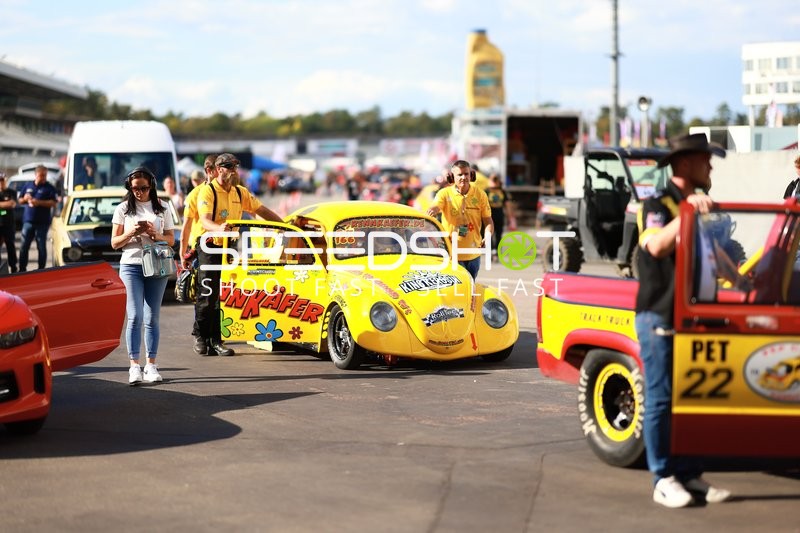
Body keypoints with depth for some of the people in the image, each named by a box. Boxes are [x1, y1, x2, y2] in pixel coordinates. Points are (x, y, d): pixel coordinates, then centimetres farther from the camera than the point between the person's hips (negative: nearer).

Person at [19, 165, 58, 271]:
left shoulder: (49, 188, -2)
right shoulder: (28, 187, 12)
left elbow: (54, 203, -12)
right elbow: (20, 200, 19)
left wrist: (39, 202, -19)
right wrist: (25, 199, -5)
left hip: (42, 222, -4)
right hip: (28, 221, 4)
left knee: (41, 247, 1)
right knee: (24, 246, 4)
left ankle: (41, 269, 7)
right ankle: (22, 269, 9)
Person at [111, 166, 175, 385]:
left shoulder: (162, 208, 9)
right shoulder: (123, 209, 6)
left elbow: (171, 240, 11)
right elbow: (115, 243, 6)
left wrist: (155, 235, -10)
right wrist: (131, 233, -13)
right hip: (131, 266, -1)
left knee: (152, 319, 3)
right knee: (135, 317, -10)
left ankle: (151, 366, 7)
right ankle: (134, 367, -12)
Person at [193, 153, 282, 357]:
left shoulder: (240, 193, 11)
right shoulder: (207, 191, -9)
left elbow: (261, 210, 18)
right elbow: (205, 220, -22)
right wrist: (219, 228, -42)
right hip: (210, 246, -5)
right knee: (207, 295, -5)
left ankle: (216, 341, 4)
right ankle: (201, 338, 8)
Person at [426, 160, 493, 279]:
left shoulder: (480, 194, 1)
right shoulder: (445, 193, -6)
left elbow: (488, 220, 4)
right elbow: (435, 207, -24)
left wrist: (487, 237, -16)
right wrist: (432, 211, -50)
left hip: (474, 254, 3)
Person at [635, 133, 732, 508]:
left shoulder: (699, 207, 18)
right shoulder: (658, 205, -8)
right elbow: (656, 246, -29)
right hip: (660, 317, -8)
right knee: (661, 399, -4)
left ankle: (689, 474, 16)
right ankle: (664, 480, 0)